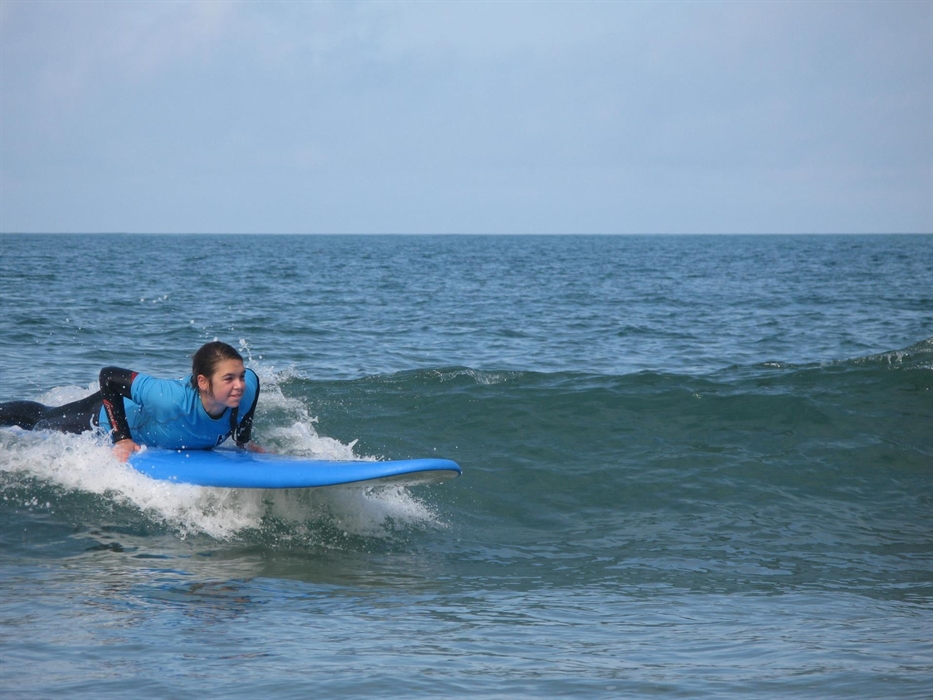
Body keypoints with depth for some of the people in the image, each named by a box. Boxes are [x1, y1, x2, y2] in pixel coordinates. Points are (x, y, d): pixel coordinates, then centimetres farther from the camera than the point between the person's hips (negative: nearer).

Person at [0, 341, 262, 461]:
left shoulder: (248, 387, -35)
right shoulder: (174, 399, -50)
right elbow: (108, 376, -38)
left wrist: (245, 440, -5)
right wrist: (122, 439, -36)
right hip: (108, 418, -4)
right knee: (41, 421, 24)